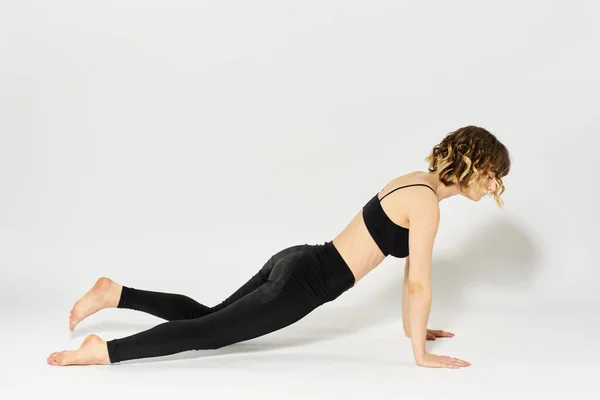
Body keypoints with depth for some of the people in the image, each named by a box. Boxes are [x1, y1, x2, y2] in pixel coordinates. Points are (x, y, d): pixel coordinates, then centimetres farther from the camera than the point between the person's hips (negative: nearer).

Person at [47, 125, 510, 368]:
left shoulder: (417, 181, 13)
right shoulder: (427, 203, -16)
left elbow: (411, 266, 22)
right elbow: (419, 284, -16)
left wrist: (414, 326, 28)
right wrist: (421, 354, -6)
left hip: (297, 262, 9)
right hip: (303, 282, -9)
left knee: (208, 316, 20)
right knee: (208, 332, -4)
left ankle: (115, 293, 21)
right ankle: (104, 350, -4)